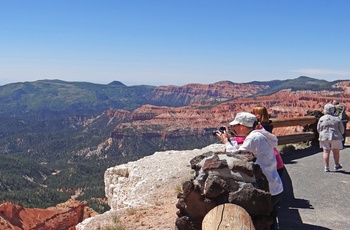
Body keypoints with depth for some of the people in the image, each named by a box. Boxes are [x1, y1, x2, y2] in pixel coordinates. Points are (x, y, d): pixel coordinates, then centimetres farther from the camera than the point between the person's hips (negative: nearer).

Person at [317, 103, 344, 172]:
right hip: (335, 137, 0)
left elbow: (318, 129, 2)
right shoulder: (337, 119, -4)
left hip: (324, 137, 0)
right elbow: (342, 129, 0)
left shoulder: (321, 119, -3)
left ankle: (326, 167, 0)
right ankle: (336, 165, 23)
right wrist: (339, 135, 19)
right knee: (336, 152, 14)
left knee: (326, 152, 3)